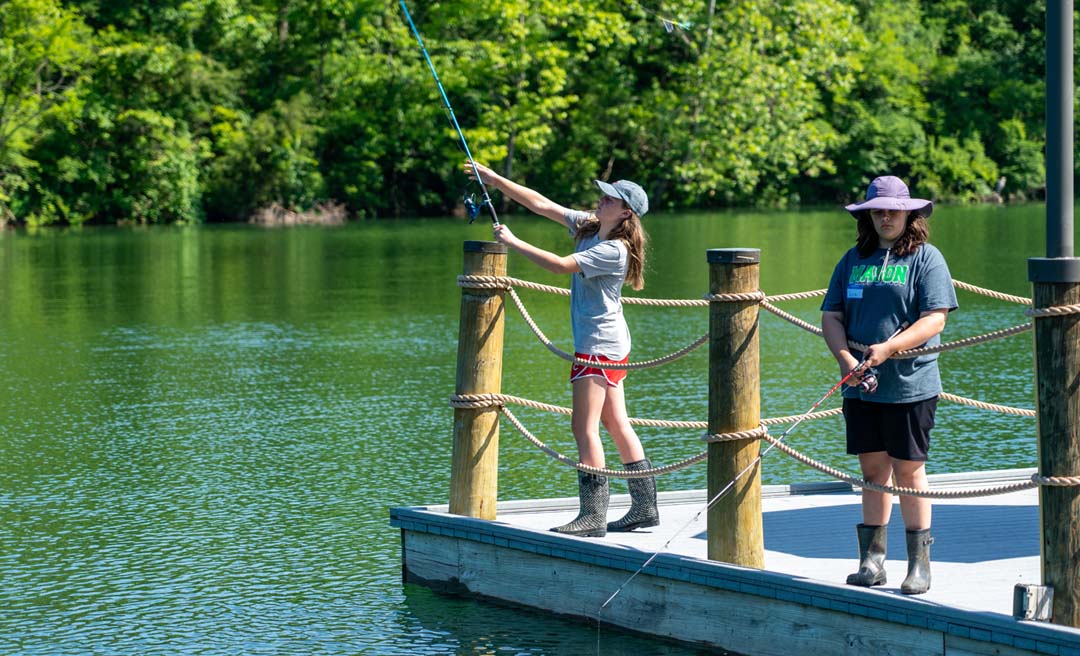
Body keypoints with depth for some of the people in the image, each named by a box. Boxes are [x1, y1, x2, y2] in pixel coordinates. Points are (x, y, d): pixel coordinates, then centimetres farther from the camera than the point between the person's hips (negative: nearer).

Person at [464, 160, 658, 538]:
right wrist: (496, 181, 4)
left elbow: (560, 265, -24)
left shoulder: (615, 250, -19)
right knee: (618, 425, 12)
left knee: (585, 427, -10)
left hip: (600, 344, -10)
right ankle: (645, 507, 16)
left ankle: (593, 516, -10)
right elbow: (542, 205, 9)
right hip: (607, 344, 10)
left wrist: (513, 242, -19)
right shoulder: (587, 226, 8)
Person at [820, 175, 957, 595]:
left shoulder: (926, 259, -2)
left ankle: (919, 564, 8)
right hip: (861, 386, 4)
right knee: (872, 470, 8)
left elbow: (934, 320, -11)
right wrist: (848, 362, -9)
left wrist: (889, 348, -23)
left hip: (910, 384, -4)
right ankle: (871, 561, 14)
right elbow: (831, 317, 8)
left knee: (908, 470, 0)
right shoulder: (853, 260, 12)